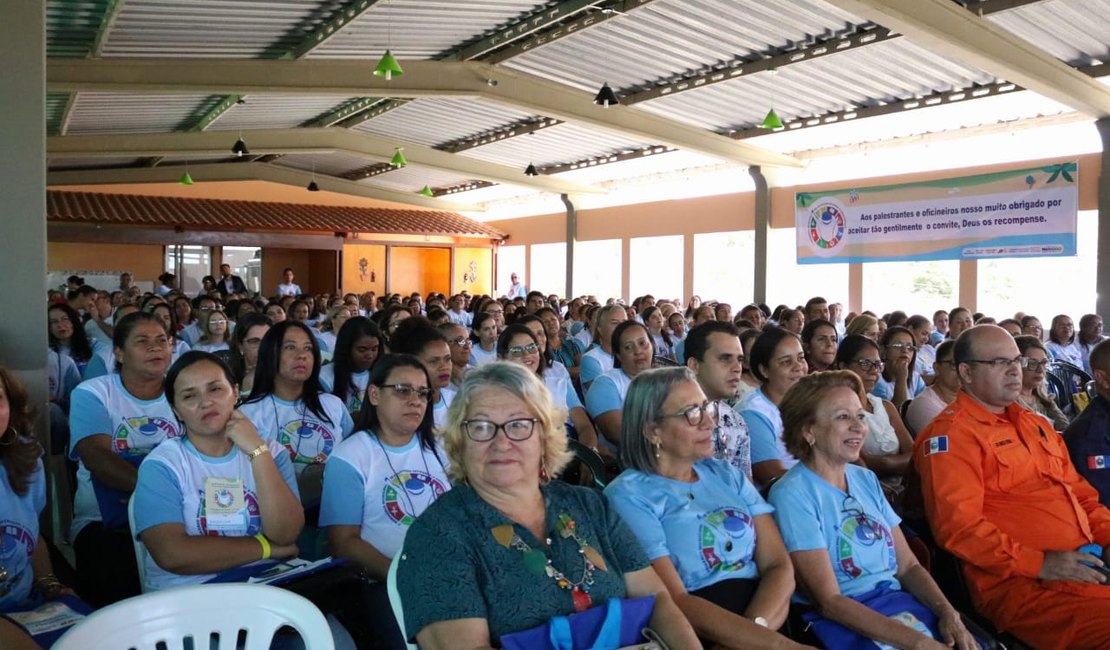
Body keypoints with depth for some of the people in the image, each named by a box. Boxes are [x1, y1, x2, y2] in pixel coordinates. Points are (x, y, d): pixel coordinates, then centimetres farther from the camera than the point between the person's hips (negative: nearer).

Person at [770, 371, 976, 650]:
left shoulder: (866, 480, 10)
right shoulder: (792, 494, -13)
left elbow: (908, 565, 11)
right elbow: (828, 601, -15)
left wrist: (948, 613, -8)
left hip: (901, 608, 6)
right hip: (844, 626, -6)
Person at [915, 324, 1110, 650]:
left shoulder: (1033, 422, 24)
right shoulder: (951, 434, -6)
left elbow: (1079, 491, 28)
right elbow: (958, 525, -15)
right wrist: (1038, 563, -19)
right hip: (1020, 582, -9)